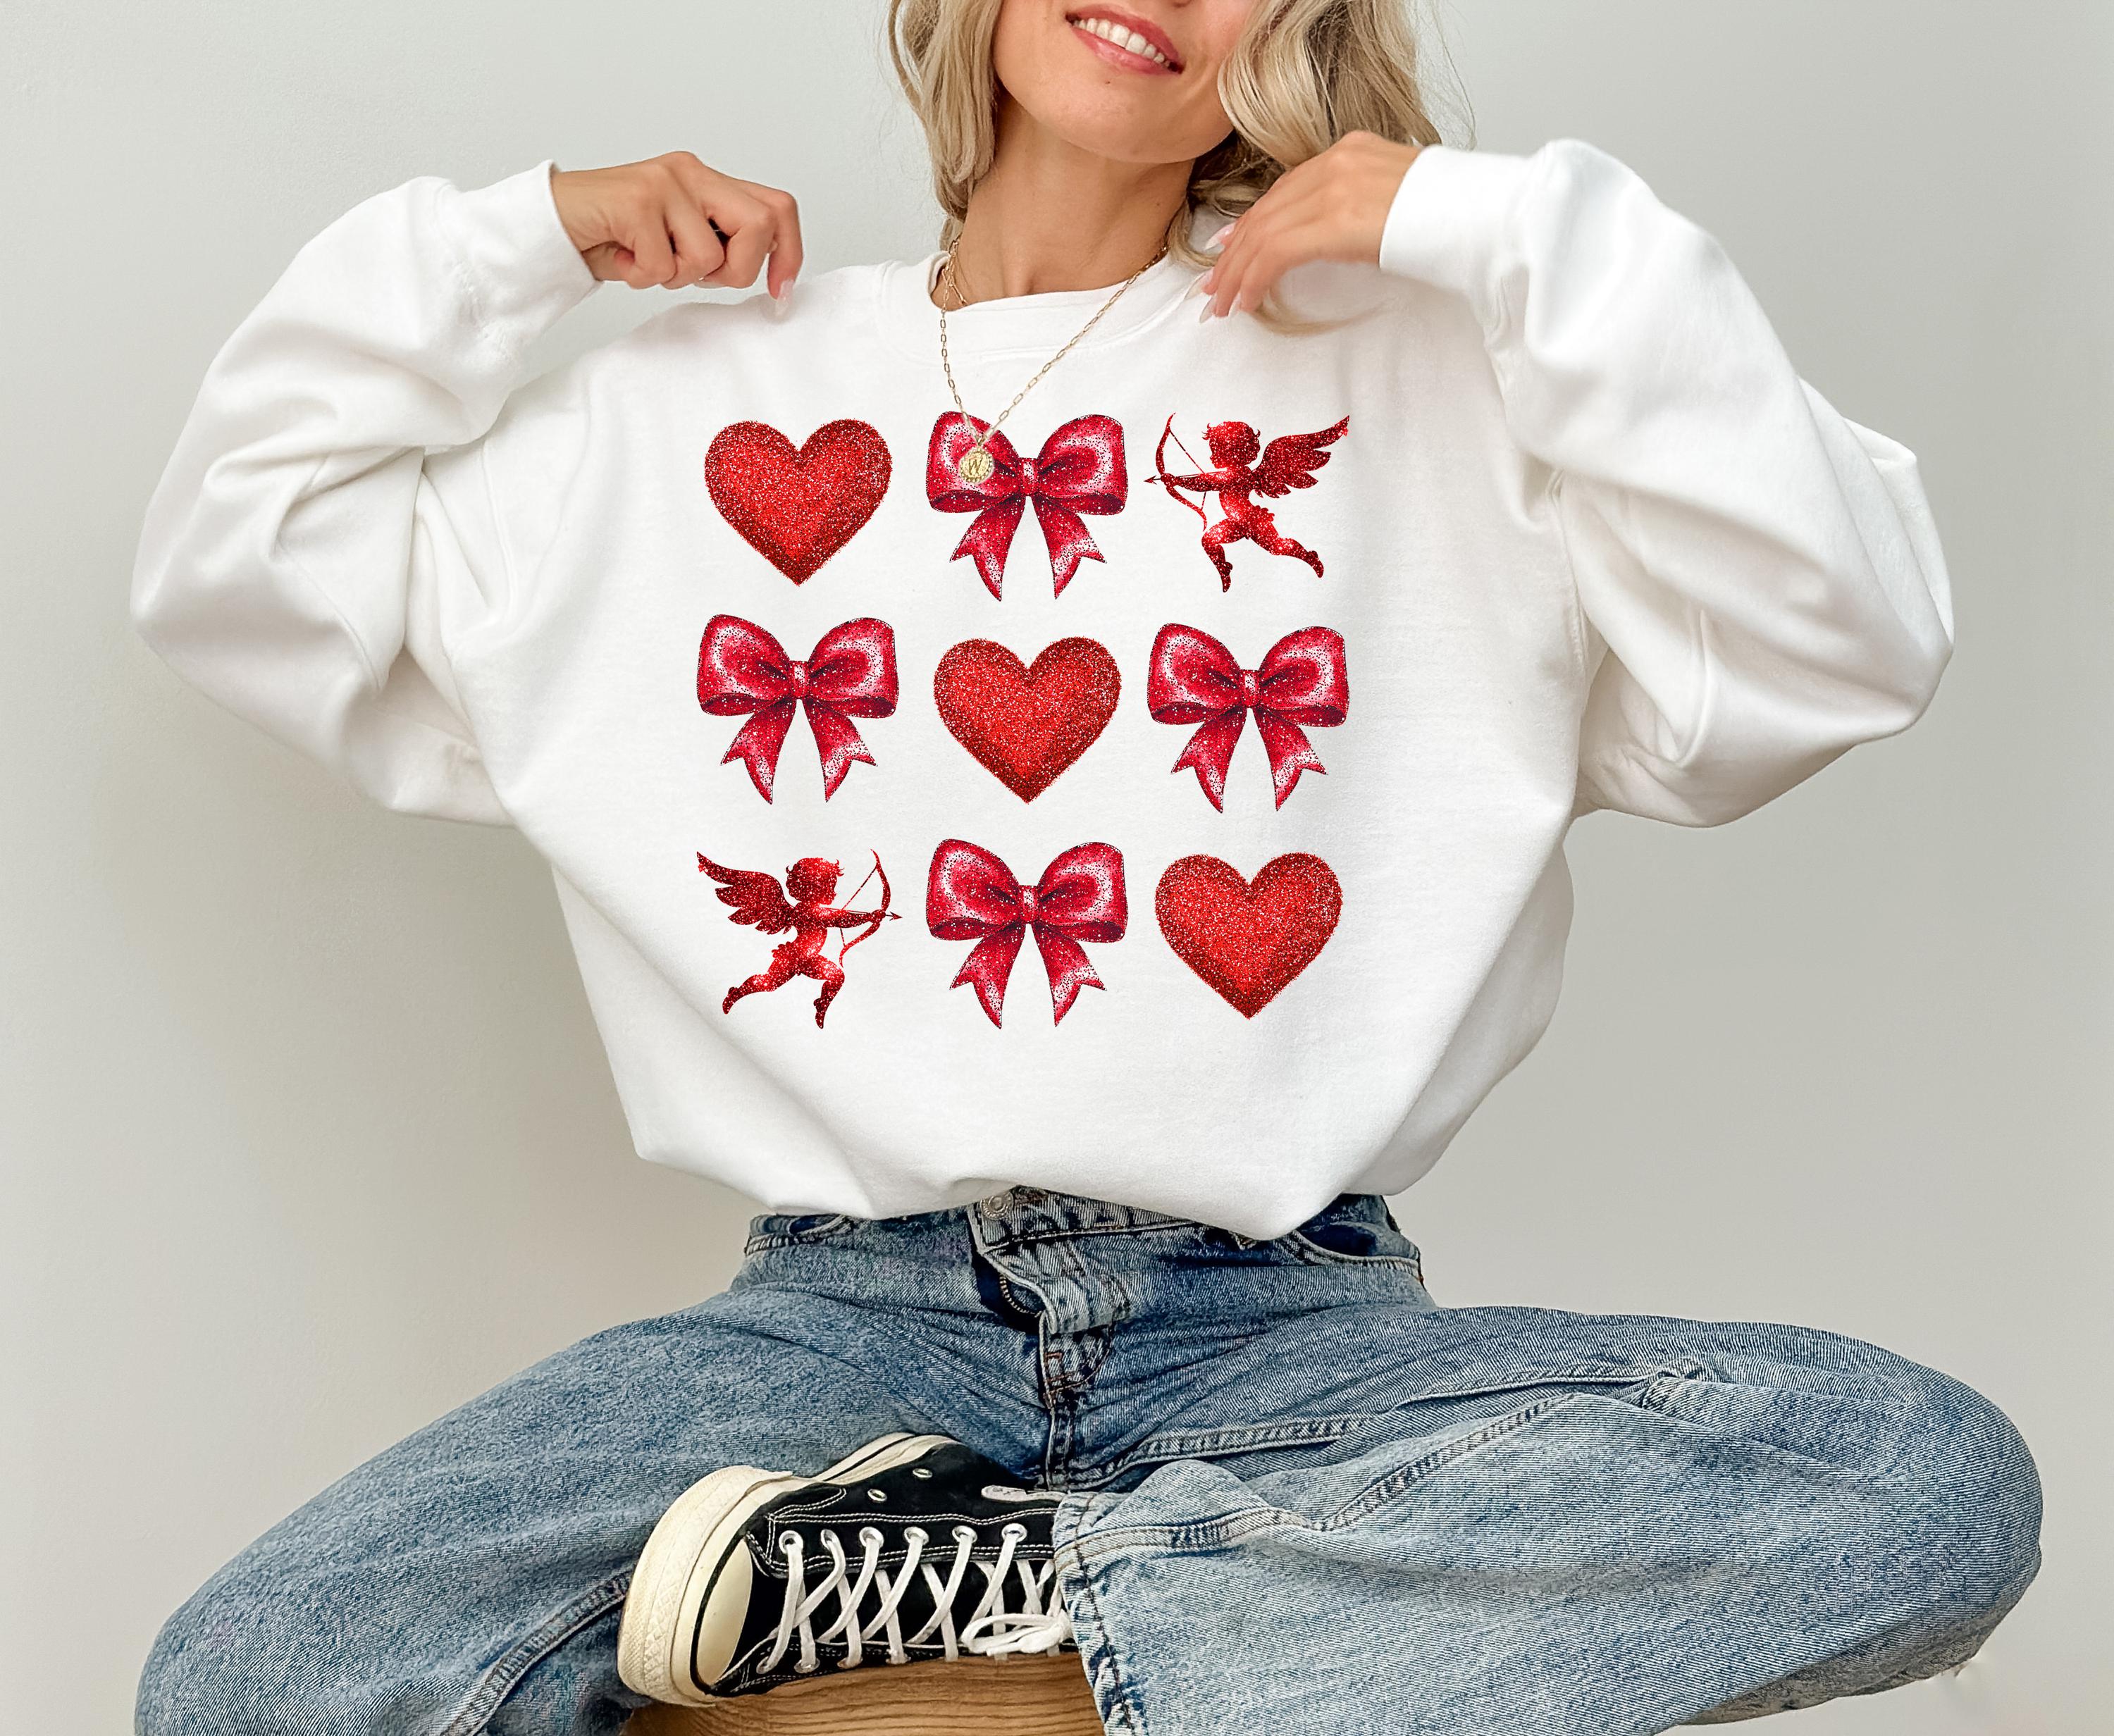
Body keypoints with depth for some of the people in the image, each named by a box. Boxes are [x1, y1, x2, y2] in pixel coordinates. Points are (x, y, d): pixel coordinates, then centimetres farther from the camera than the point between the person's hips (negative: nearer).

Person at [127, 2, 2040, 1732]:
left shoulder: (1417, 378, 8)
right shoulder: (683, 411, 15)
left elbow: (1844, 643, -2)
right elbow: (235, 571, 18)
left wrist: (1517, 231, -3)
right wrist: (499, 245, 10)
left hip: (1288, 1314, 0)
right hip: (851, 1308, 1)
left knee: (1933, 1478, -28)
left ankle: (936, 1574, -20)